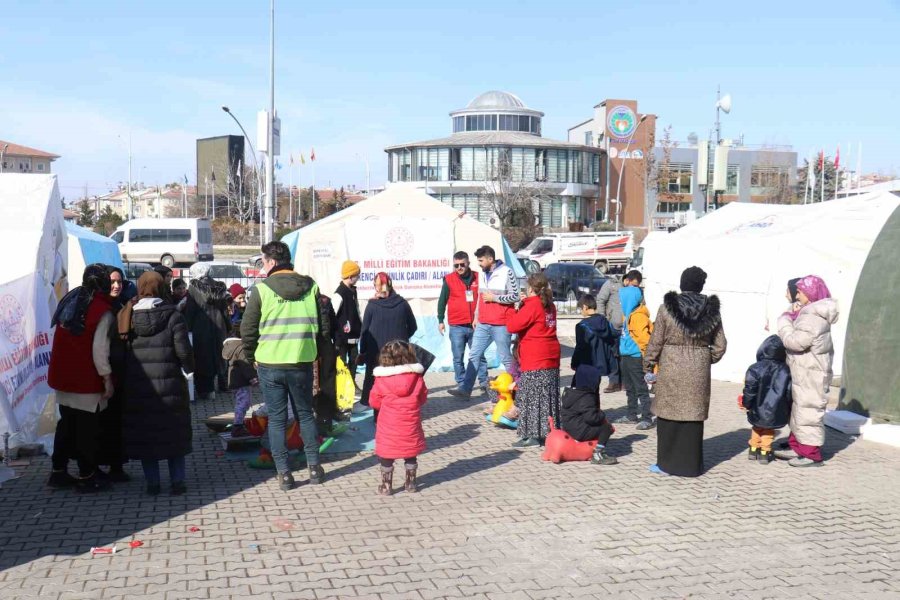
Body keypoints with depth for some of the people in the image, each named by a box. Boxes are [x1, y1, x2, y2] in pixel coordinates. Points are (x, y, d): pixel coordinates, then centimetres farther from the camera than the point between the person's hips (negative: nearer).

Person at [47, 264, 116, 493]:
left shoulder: (69, 301, 8)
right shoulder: (103, 311, -16)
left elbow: (60, 340, 16)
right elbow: (100, 349, -20)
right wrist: (108, 379, -15)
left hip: (63, 375, 7)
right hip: (87, 380, -7)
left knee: (66, 423, 17)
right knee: (87, 428, 2)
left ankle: (58, 471, 23)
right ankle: (87, 477, 9)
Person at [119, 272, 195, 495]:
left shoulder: (127, 317, 0)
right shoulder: (172, 316, -8)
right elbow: (183, 350, -10)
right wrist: (189, 369, 8)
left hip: (137, 387, 2)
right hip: (169, 385, -1)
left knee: (144, 433, 11)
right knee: (173, 432, 11)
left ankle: (152, 482, 13)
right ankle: (177, 481, 10)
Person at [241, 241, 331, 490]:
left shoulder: (261, 289, -7)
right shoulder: (310, 286, 1)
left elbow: (247, 329, -4)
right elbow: (324, 324, 4)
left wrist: (252, 357, 11)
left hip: (269, 364, -2)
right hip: (303, 363, 2)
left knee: (276, 418, 8)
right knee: (305, 414, 17)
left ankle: (283, 473, 9)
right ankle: (314, 467, 18)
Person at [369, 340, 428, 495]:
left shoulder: (381, 380, -12)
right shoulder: (417, 377, -6)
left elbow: (374, 402, -2)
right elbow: (423, 398, 6)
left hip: (389, 427, -2)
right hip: (410, 426, 2)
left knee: (386, 458, 10)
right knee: (411, 456, 17)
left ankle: (386, 486, 15)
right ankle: (410, 484, 27)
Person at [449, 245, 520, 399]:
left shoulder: (506, 272, -10)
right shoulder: (482, 273, 13)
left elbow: (515, 296, -10)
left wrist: (494, 298, -14)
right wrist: (476, 316, 20)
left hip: (501, 324, -7)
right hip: (483, 324, 7)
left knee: (506, 358, 1)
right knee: (474, 355, 5)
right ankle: (465, 388, 7)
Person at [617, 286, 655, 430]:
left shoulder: (638, 316, -17)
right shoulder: (630, 315, 12)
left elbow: (644, 338, -22)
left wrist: (645, 355, -20)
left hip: (635, 358, -10)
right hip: (626, 357, 10)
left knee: (641, 389, -5)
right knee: (630, 389, 18)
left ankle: (647, 418, -1)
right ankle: (632, 415, 28)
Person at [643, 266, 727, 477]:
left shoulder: (667, 307, -5)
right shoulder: (712, 309, 2)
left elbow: (656, 342, -2)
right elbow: (720, 345, 6)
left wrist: (648, 367, 8)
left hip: (671, 369, -2)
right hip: (699, 371, 2)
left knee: (669, 414, 7)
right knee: (694, 417, 9)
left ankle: (667, 463, 13)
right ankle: (691, 465, 15)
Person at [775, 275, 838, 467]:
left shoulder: (813, 318, -20)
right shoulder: (810, 313, 14)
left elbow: (795, 341, -25)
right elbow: (797, 339, 15)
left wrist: (784, 320, -11)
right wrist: (790, 317, 2)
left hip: (811, 375, -11)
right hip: (804, 373, 11)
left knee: (807, 412, -5)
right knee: (798, 410, 17)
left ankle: (812, 455, 2)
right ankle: (797, 448, 26)